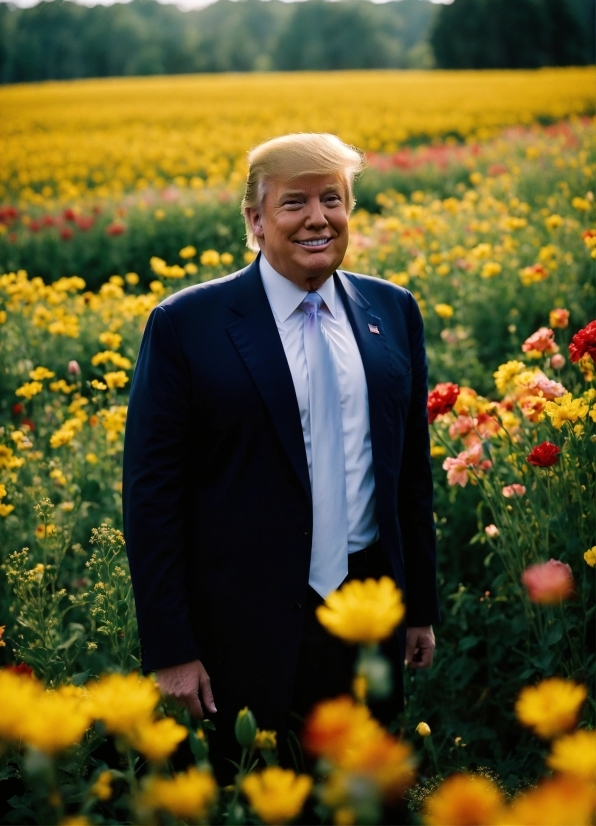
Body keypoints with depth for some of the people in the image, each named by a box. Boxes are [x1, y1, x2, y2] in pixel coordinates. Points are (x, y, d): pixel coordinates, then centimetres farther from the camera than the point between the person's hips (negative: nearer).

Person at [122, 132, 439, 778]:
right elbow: (150, 496, -7)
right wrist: (170, 652, -9)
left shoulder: (394, 312, 5)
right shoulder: (185, 325, -8)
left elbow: (412, 468, 12)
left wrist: (422, 608, 13)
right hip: (248, 629, -4)